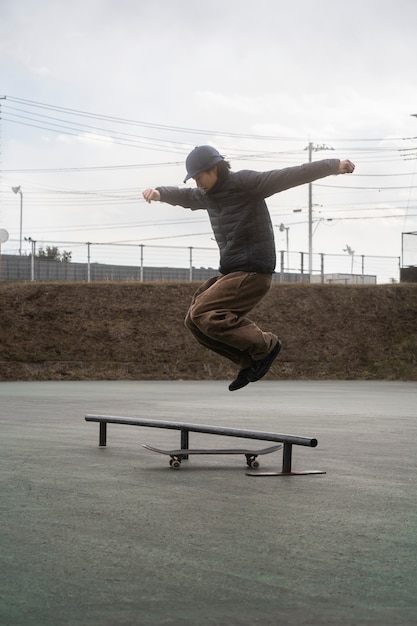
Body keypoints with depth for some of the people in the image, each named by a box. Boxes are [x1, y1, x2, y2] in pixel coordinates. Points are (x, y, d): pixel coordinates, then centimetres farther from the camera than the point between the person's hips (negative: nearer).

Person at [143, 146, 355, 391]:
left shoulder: (246, 183, -11)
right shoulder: (209, 194, 14)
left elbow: (292, 175, -18)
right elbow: (183, 196, 31)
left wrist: (334, 165, -28)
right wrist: (159, 192, 7)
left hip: (253, 272, -9)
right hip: (233, 272, 9)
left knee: (203, 314, -19)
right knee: (195, 321, 6)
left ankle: (265, 344, -9)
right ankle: (249, 361, 6)